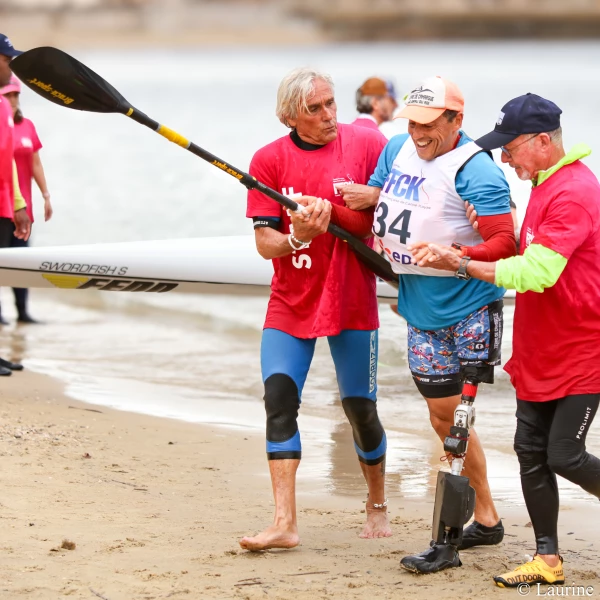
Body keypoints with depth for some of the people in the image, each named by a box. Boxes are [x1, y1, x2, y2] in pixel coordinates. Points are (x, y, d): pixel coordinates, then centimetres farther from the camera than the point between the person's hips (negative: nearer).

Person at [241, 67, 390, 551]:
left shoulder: (367, 144, -5)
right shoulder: (269, 160, -1)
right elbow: (264, 242, -5)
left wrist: (331, 210, -17)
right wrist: (297, 238, -25)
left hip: (351, 300, -1)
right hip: (290, 302, 1)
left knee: (360, 408, 5)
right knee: (279, 399, -11)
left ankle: (378, 506, 28)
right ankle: (285, 524, -12)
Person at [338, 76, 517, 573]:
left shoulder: (475, 172, -18)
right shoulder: (398, 150, 5)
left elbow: (506, 243, -21)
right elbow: (368, 204, 18)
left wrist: (455, 257, -34)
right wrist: (370, 198, -6)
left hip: (469, 311, -8)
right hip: (422, 311, 8)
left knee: (455, 418, -9)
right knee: (444, 417, 14)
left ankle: (447, 538, -5)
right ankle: (486, 519, 28)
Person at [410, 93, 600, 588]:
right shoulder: (544, 183, 11)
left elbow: (536, 272, -28)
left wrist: (459, 263, -25)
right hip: (539, 351, 9)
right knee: (531, 451, 6)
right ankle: (548, 560, 12)